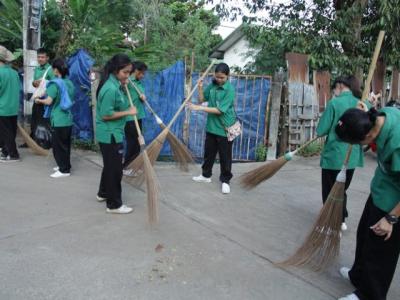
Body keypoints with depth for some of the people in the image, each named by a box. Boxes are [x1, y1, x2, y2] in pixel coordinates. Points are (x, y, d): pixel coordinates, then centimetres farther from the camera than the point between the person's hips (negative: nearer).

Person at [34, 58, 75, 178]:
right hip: (68, 119, 7)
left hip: (59, 121, -7)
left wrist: (39, 100, 2)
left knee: (58, 145, 2)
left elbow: (49, 101, -18)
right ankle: (65, 166, 27)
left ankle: (64, 170, 6)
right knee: (65, 144, 16)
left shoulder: (55, 83, -14)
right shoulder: (69, 83, 7)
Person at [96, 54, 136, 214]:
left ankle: (103, 193, 40)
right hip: (110, 134, -10)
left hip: (110, 133, 10)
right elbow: (106, 115, -25)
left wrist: (123, 86, 8)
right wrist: (128, 112, -19)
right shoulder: (111, 89, -24)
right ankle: (114, 204, 13)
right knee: (115, 169, 1)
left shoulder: (114, 83, 6)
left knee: (110, 165, 23)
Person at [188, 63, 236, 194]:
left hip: (225, 128, -6)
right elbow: (201, 100, 9)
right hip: (211, 126, 6)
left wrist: (199, 108, -22)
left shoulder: (230, 89, -17)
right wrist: (200, 88, -9)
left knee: (225, 156, 5)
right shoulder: (212, 85, 2)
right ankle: (206, 175, 35)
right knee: (208, 152, 18)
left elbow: (219, 110, -22)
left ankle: (225, 180, 19)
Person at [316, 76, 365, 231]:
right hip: (353, 156, 6)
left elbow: (321, 131, -12)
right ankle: (342, 220, 33)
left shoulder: (334, 103, -13)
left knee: (330, 192, 10)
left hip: (334, 156, -5)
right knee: (342, 190, 23)